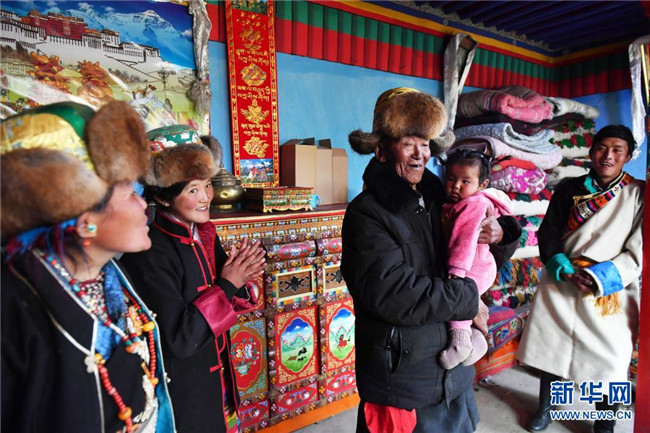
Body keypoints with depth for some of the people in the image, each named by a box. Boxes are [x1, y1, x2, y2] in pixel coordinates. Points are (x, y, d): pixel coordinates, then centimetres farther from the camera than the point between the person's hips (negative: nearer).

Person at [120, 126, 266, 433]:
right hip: (182, 395, -7)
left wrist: (239, 276, -15)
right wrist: (227, 285, -24)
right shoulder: (151, 253, -26)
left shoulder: (204, 234, -4)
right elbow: (177, 339, -25)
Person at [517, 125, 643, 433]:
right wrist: (555, 260, -14)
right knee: (551, 346, 13)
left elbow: (638, 251, -6)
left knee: (608, 358, 7)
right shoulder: (569, 188, 4)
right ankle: (545, 405, 38)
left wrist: (603, 276, -18)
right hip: (561, 283, 2)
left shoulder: (638, 194, -1)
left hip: (609, 292, -1)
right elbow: (547, 231, 4)